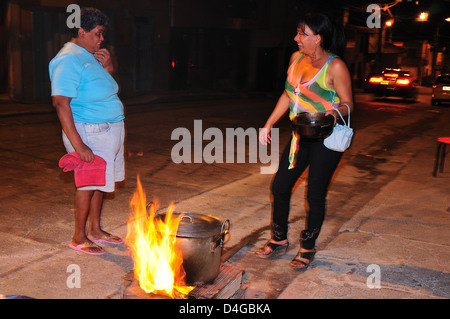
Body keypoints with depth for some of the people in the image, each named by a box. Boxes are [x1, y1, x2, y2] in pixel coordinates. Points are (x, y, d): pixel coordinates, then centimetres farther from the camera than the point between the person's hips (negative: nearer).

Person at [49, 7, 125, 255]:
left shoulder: (90, 56, 14)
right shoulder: (69, 60, -15)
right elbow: (61, 103, -23)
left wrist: (109, 69, 1)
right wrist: (78, 144, -28)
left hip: (108, 130, 9)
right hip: (90, 132, -9)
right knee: (88, 184, -1)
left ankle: (95, 230, 29)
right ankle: (79, 238, 13)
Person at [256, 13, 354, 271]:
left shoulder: (335, 67, -15)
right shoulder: (297, 59, 5)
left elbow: (348, 103, -10)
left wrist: (336, 112, -32)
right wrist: (269, 124, 13)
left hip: (326, 138, -7)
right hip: (301, 136, 7)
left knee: (315, 194, 1)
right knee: (280, 186, 8)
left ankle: (308, 249, 21)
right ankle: (279, 240, 28)